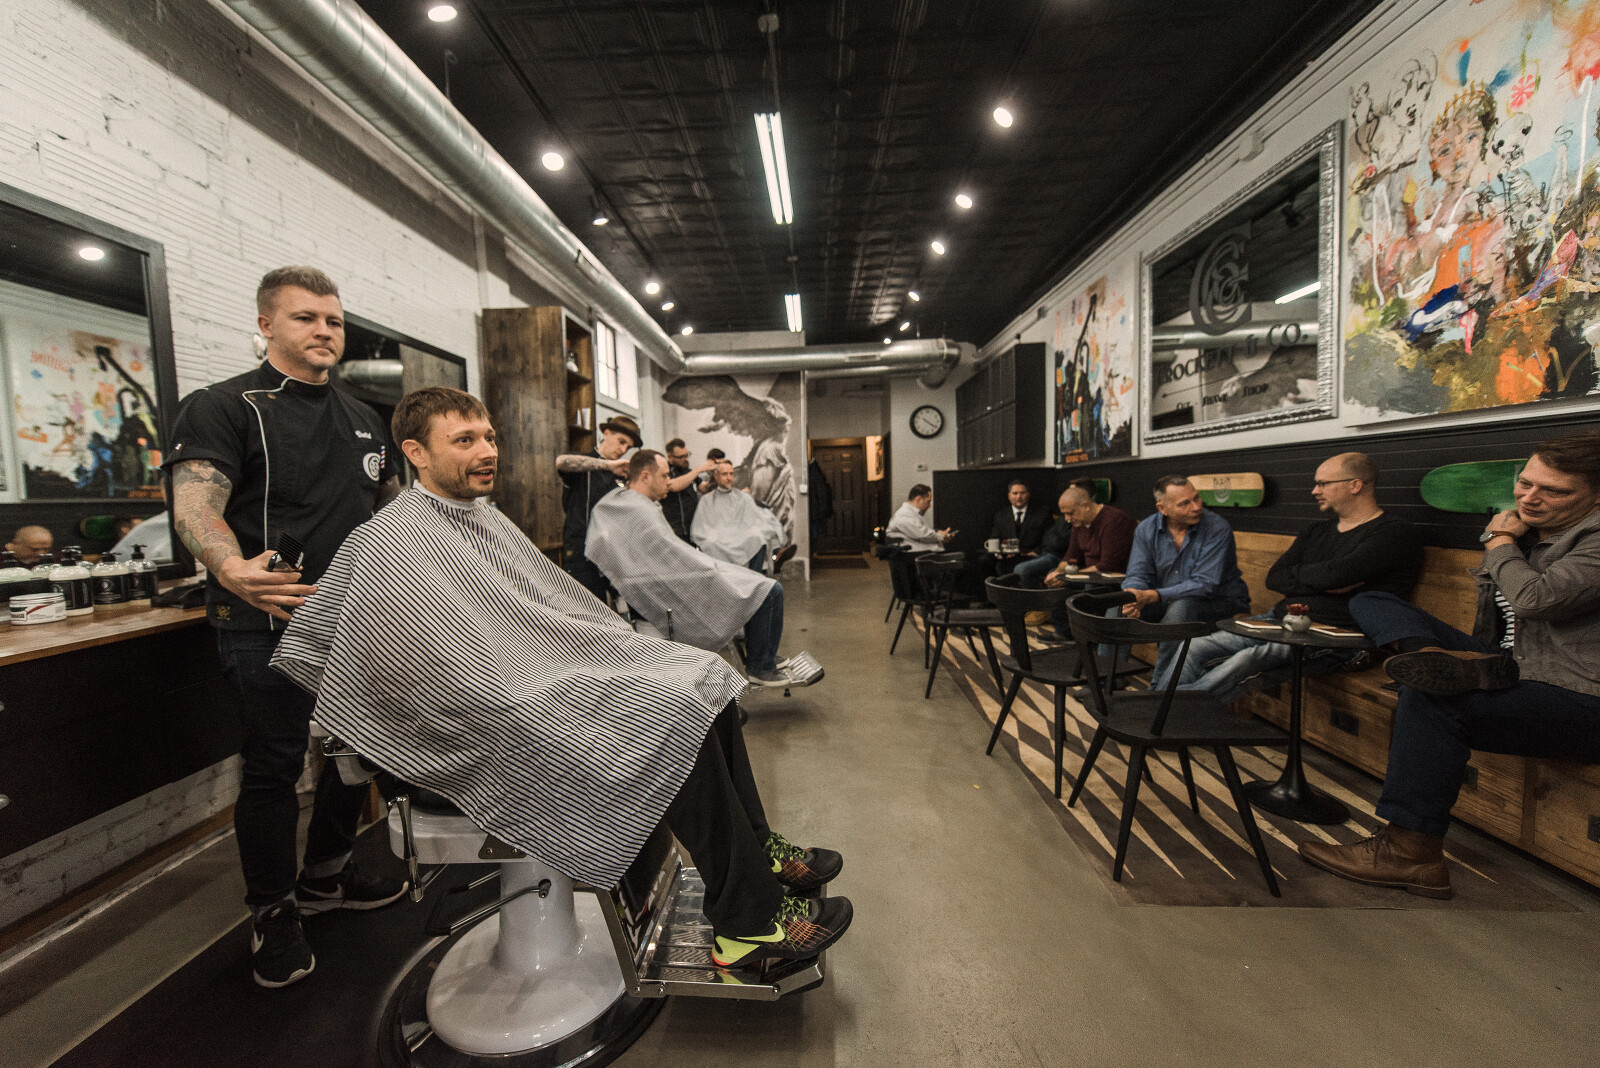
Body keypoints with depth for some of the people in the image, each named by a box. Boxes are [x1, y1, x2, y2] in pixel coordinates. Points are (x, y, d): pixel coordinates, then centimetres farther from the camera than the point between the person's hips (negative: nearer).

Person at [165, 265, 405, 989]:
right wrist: (233, 568, -39)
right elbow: (195, 508, -20)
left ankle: (325, 878, 37)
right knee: (273, 768, 5)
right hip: (271, 623, -6)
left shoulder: (363, 419, 14)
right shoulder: (223, 407, -6)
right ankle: (274, 916, 26)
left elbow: (393, 508, 22)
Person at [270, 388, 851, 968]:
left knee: (706, 675, -3)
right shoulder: (391, 546, -11)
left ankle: (757, 849, 6)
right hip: (509, 716, -9)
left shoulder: (485, 517, 17)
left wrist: (625, 653, 9)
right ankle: (750, 922, -11)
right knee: (677, 715, -24)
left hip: (558, 668, 9)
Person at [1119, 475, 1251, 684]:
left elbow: (1204, 585, -25)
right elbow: (1137, 575, -7)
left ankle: (1159, 686, -26)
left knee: (1181, 606, -36)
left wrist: (1152, 596, -36)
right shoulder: (1146, 529, -4)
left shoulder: (1217, 529, -17)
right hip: (1167, 602, 4)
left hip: (1220, 602, -4)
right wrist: (1133, 595, -33)